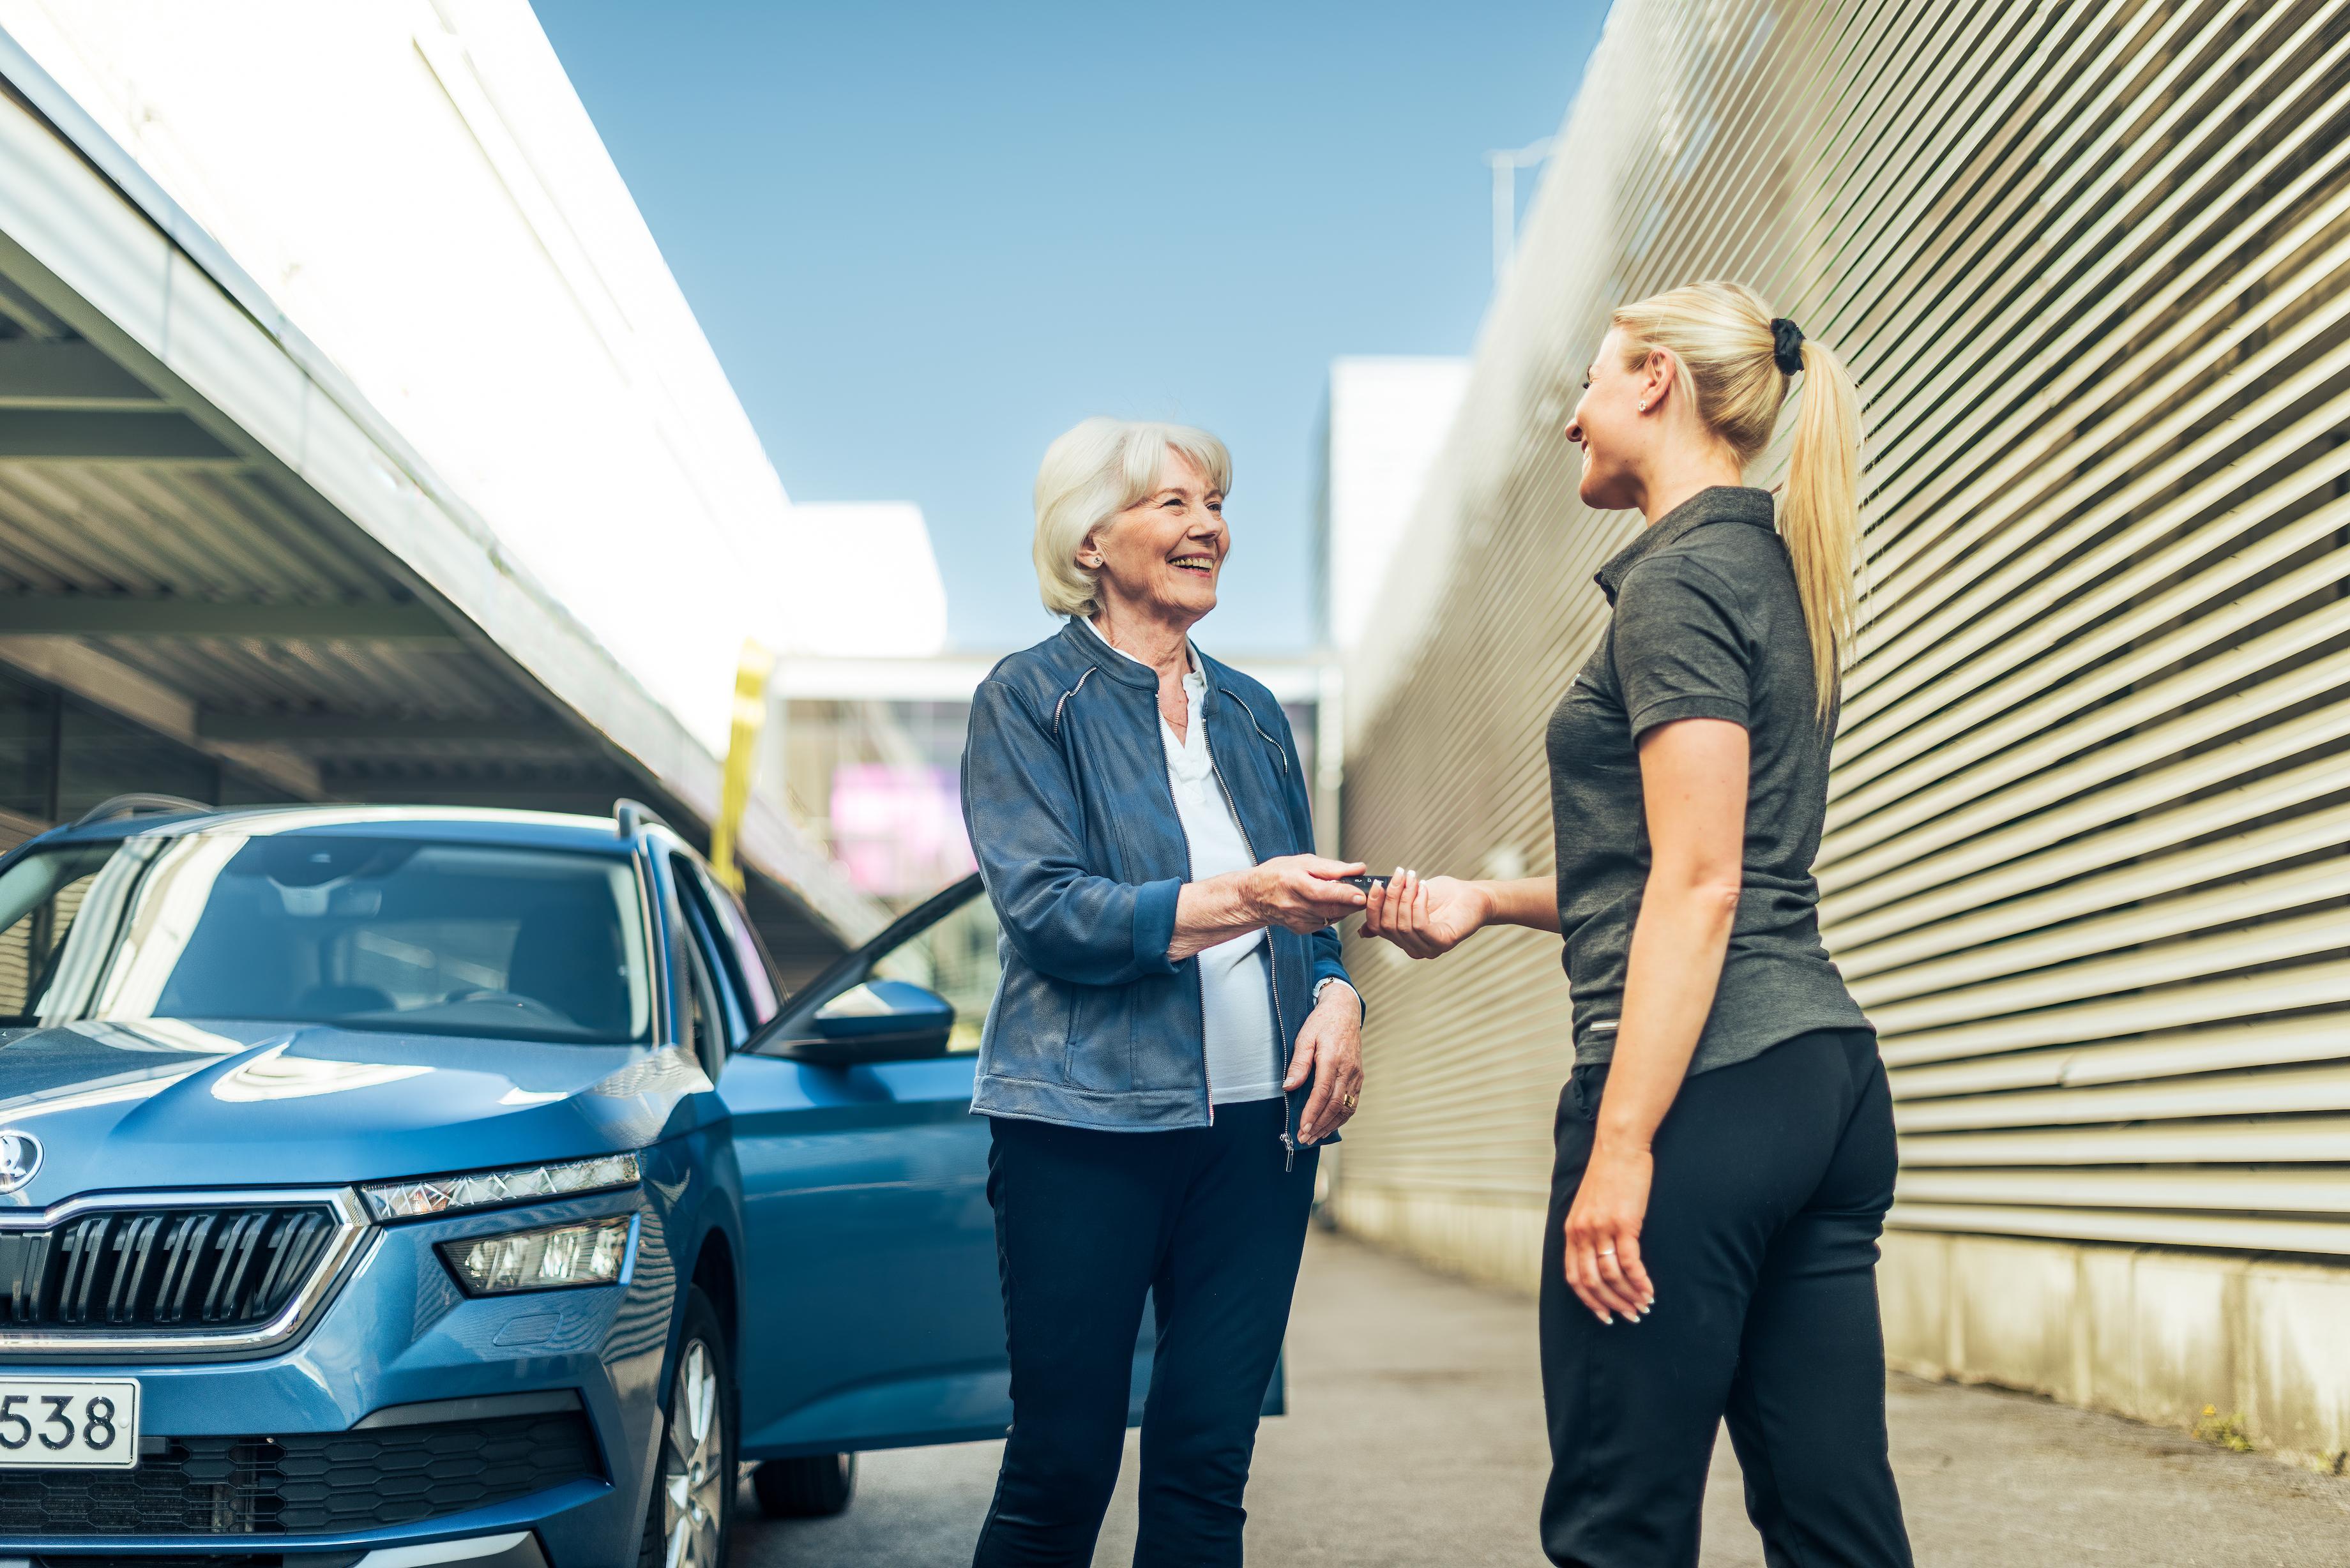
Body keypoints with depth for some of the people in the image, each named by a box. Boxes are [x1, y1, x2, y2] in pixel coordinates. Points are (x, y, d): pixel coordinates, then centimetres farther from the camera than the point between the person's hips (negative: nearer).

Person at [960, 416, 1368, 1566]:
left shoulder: (1251, 713, 17)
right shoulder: (1029, 699, 1)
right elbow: (1043, 909, -11)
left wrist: (1337, 994, -2)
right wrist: (1240, 900, -22)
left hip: (1256, 1126, 5)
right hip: (1090, 1126, -5)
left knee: (1207, 1455, 4)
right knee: (1063, 1463, -1)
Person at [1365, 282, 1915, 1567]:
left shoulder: (1679, 576, -9)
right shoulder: (1776, 574, 19)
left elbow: (1699, 888, -17)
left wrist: (1621, 1147, -19)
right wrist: (1490, 902, 22)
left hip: (1707, 1082, -9)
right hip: (1827, 1072, 10)